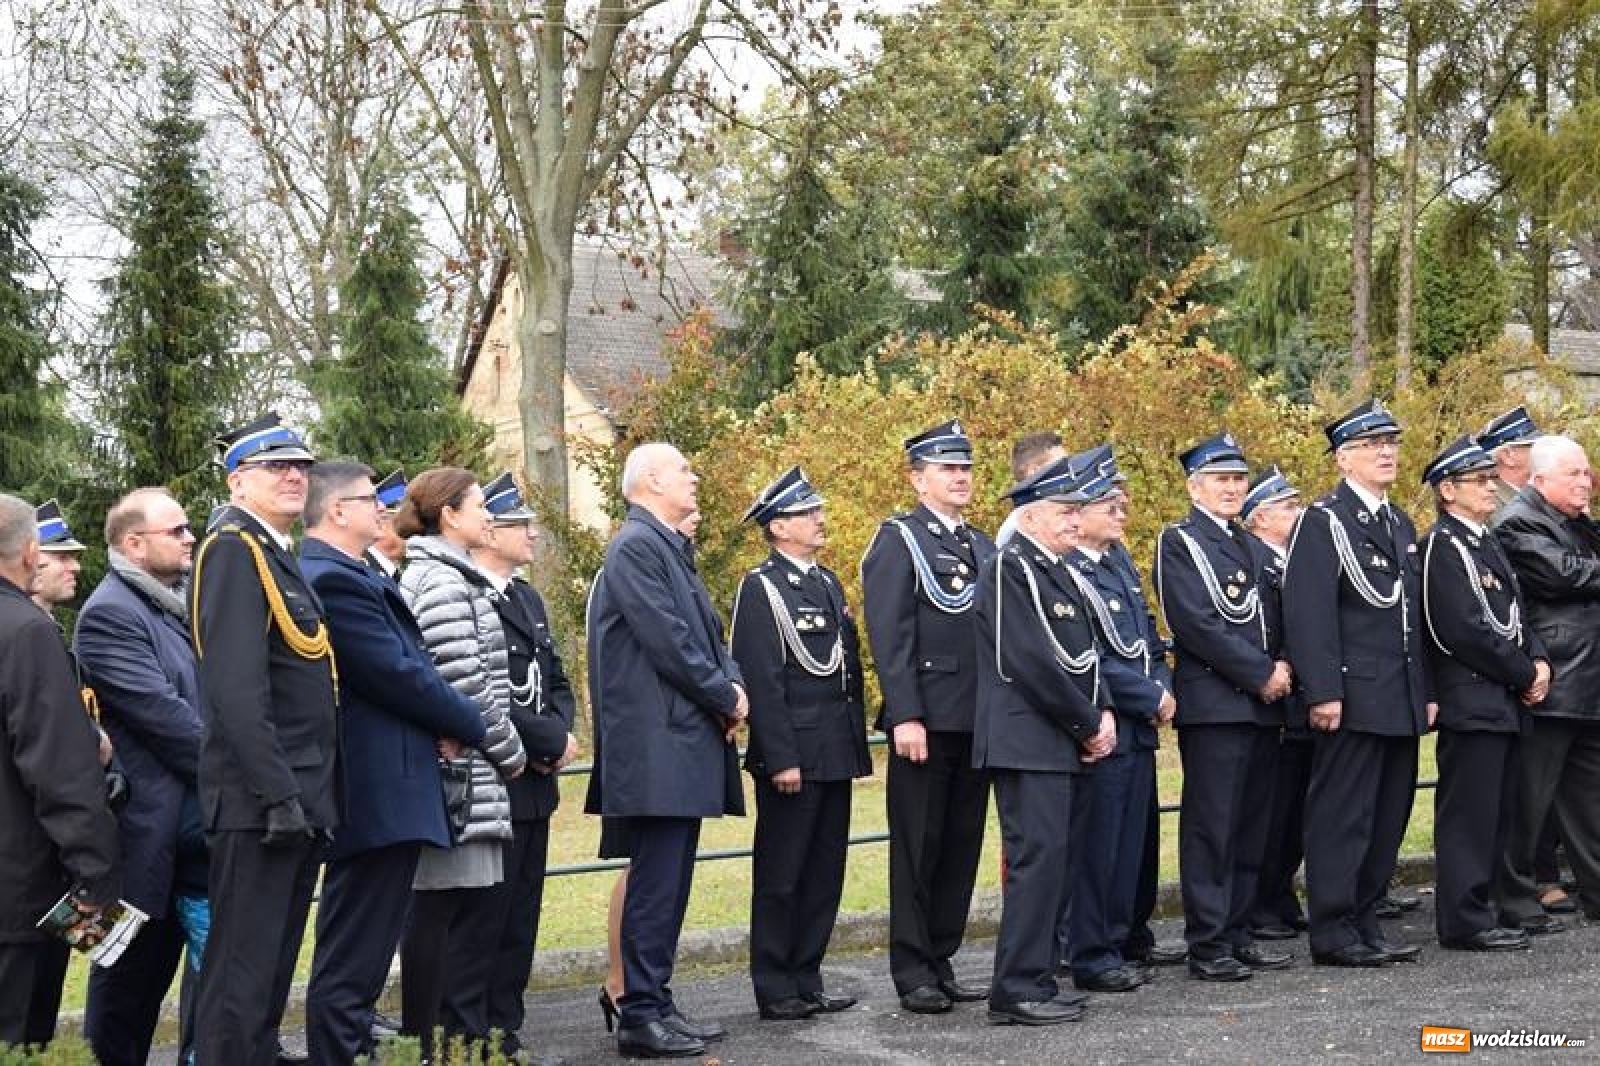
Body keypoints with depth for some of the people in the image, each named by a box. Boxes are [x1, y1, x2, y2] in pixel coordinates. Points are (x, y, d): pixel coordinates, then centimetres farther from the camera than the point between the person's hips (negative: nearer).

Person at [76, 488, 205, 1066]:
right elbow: (160, 712, -19)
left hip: (197, 820, 8)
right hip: (150, 828, -8)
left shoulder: (180, 602, 14)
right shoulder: (109, 613, -13)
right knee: (132, 974, 2)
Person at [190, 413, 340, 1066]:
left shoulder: (280, 555, 17)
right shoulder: (233, 549, -11)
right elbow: (237, 688, -21)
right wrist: (277, 793, -23)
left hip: (298, 802, 10)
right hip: (261, 804, -10)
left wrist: (312, 797, 14)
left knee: (273, 970, 14)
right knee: (241, 976, -5)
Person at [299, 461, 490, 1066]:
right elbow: (399, 675, -18)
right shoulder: (332, 579, -17)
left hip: (374, 795, 11)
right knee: (349, 970, -6)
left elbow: (405, 662, 17)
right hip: (379, 795, -11)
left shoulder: (349, 576, 16)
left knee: (355, 964, 17)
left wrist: (441, 723, -1)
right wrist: (472, 726, -4)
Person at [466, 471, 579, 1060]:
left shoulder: (527, 598, 16)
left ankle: (505, 1034, 19)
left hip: (534, 784, 9)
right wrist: (551, 742, -13)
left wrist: (560, 734, -1)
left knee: (520, 920, 12)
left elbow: (556, 681, 20)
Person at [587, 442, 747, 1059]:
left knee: (668, 883, 12)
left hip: (687, 741, 10)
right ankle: (640, 1017, -2)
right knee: (656, 883, -7)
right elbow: (666, 638, -18)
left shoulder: (670, 548, 19)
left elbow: (705, 631, 19)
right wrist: (726, 696, -9)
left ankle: (658, 1006, 19)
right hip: (657, 745, -10)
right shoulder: (635, 547, -12)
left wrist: (732, 684, 0)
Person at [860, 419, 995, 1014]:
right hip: (927, 721, -6)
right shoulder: (898, 540, -4)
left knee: (961, 847, 10)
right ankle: (913, 974, 7)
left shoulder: (983, 546, 17)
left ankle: (942, 962, 18)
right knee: (918, 847, 0)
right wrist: (905, 716, -18)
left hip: (978, 721, 7)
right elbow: (889, 636, -11)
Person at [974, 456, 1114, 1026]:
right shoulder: (1008, 569, -10)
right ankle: (1018, 990, -7)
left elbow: (1083, 655, 21)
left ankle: (1037, 977, 16)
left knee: (1057, 854, 10)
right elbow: (1031, 661, -17)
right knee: (1038, 855, -11)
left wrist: (1103, 713, 3)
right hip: (1027, 739, -9)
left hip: (1065, 741, 9)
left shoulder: (1061, 573, 18)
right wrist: (1088, 725, -11)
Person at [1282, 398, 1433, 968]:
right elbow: (1308, 613, -14)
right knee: (1343, 815, -4)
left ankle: (1364, 924, 20)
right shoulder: (1323, 522, -7)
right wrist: (1323, 692, -20)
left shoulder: (1401, 525, 19)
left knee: (1387, 815, 11)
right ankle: (1333, 932, 2)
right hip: (1355, 699, -8)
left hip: (1402, 702, 8)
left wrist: (1427, 691, 17)